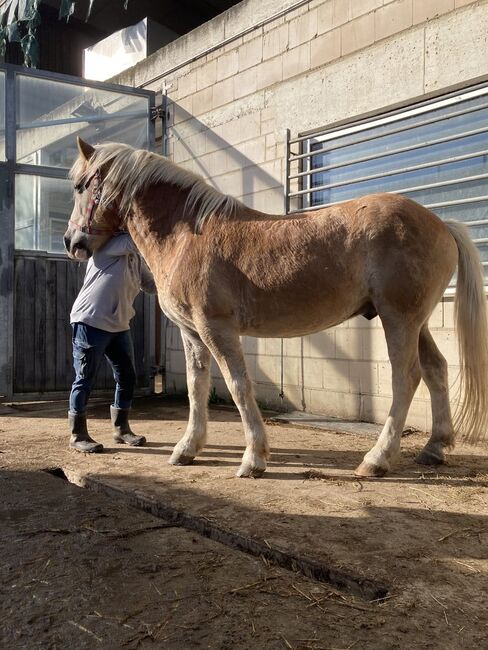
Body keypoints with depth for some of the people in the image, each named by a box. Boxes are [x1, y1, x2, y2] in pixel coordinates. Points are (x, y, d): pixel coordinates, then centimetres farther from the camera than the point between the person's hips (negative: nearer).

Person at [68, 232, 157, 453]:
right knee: (85, 379, -1)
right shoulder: (109, 244, -9)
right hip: (90, 322, -8)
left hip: (119, 326, 9)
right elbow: (132, 241, -25)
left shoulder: (137, 257, 14)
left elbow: (151, 286, 14)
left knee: (127, 377, 11)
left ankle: (121, 428, 25)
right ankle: (78, 435, 9)